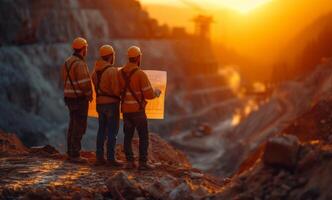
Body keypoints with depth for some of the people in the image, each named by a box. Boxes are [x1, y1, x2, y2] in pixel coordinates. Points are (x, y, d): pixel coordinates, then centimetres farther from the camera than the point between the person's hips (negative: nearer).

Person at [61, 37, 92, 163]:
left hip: (70, 98, 9)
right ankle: (75, 155, -4)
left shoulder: (68, 62, 12)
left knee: (73, 126, 14)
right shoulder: (80, 64, -19)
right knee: (79, 127, -5)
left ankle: (71, 153, 17)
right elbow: (85, 83, -25)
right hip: (79, 99, -9)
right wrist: (89, 95, -5)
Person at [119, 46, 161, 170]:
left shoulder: (121, 73, 2)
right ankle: (143, 163, -1)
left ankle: (129, 161, 6)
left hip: (125, 110, 6)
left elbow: (119, 91, 10)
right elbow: (149, 94, -16)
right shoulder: (140, 74, -17)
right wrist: (157, 92, 6)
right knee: (143, 137, 2)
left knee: (128, 136, 11)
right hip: (138, 110, -6)